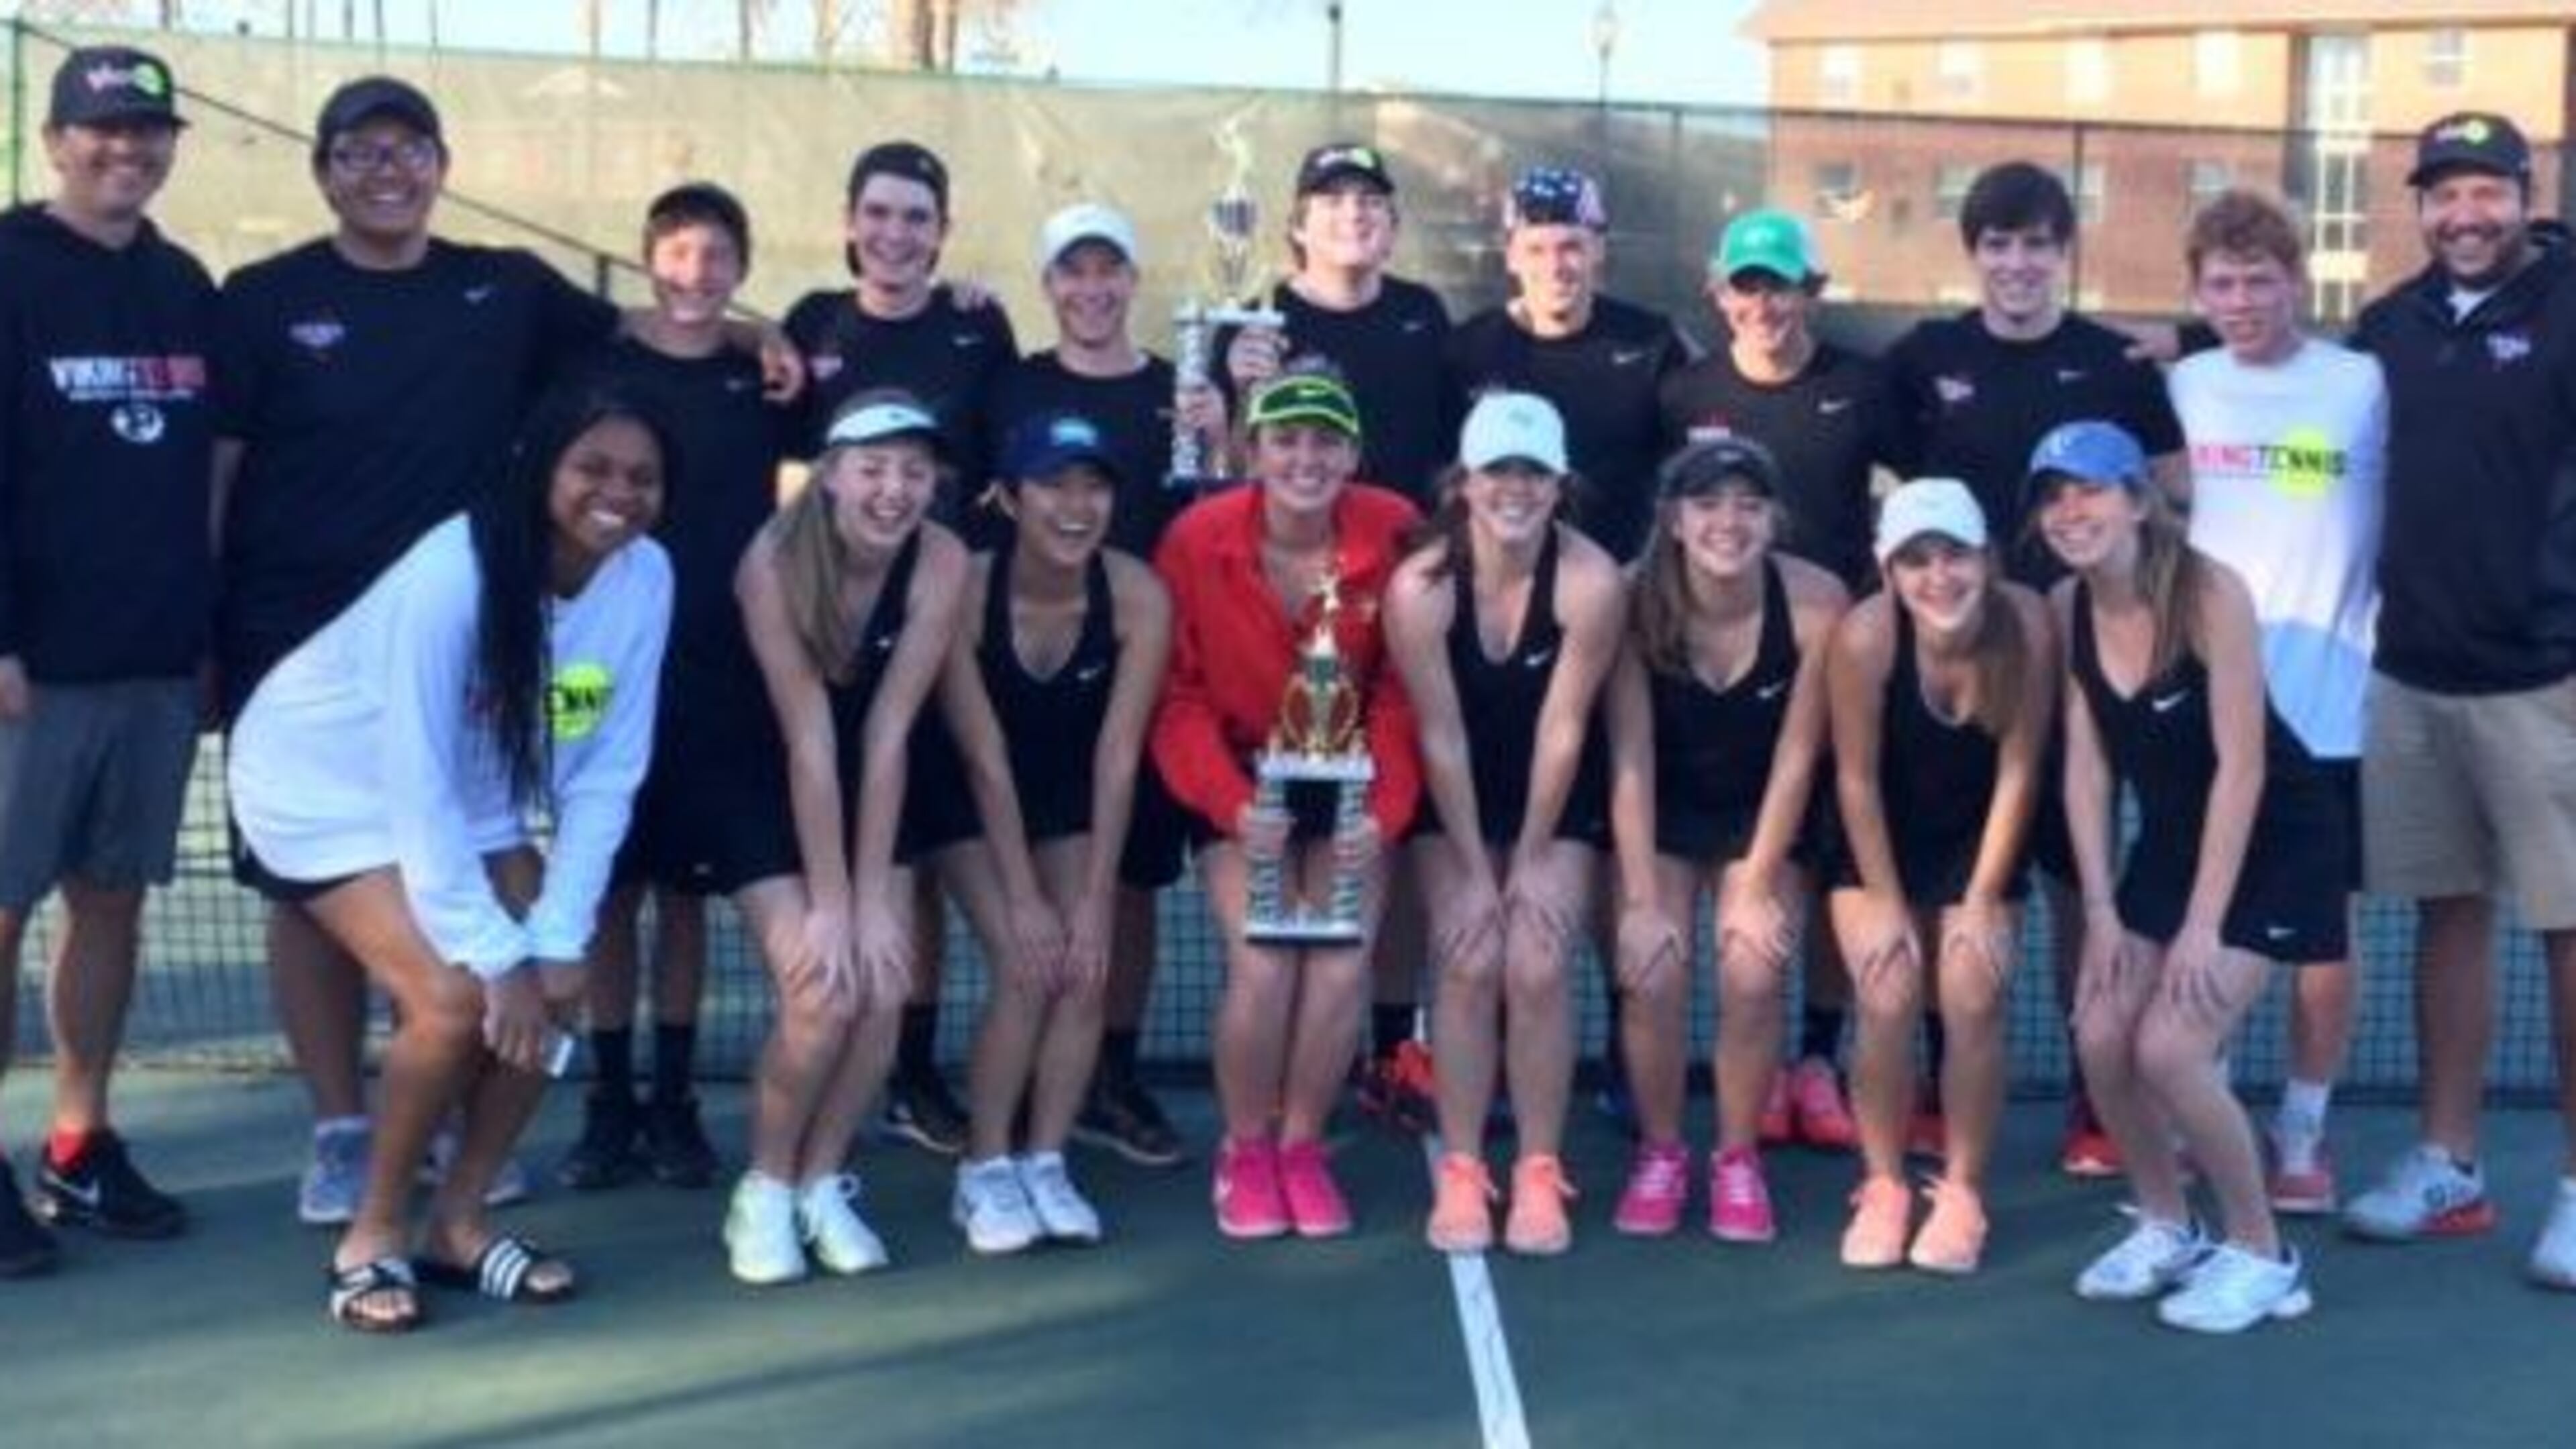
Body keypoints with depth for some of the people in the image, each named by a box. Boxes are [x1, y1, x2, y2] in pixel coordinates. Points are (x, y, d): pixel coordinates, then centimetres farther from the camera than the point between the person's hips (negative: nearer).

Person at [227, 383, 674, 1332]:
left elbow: (605, 775, -11)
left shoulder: (644, 577, -16)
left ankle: (456, 1225, 10)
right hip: (328, 783, -6)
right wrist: (498, 956, -28)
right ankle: (373, 1234, -1)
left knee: (549, 992, -9)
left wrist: (558, 938, -18)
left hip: (470, 797, 6)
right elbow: (416, 788, -30)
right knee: (456, 999, -21)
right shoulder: (454, 575, -32)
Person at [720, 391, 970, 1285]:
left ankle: (823, 1182, 10)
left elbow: (887, 733, -18)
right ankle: (765, 1189, 4)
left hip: (870, 792, 3)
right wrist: (827, 902, -24)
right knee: (822, 988, -19)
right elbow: (808, 739, -26)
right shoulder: (776, 558, -26)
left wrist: (874, 897, -19)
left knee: (884, 987, -13)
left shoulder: (941, 562, -19)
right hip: (764, 784, -3)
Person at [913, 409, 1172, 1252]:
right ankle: (985, 1170, -3)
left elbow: (1118, 759, -20)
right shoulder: (966, 591, -28)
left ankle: (1045, 1163, 0)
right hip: (967, 798, -2)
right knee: (1026, 965, -19)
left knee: (1088, 964, -14)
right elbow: (985, 758, -23)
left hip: (1072, 793, 2)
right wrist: (1022, 898, -23)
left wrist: (1095, 900, -21)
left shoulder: (1138, 597, -23)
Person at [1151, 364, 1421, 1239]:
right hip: (1241, 783, -1)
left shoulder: (1395, 534, -14)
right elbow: (1178, 700, -13)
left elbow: (1403, 692, -10)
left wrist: (1385, 810, -22)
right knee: (1263, 962, -17)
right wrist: (1232, 805, -26)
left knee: (1343, 963, -15)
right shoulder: (1195, 540, -15)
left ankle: (1301, 1145, 10)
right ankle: (1244, 1151, 9)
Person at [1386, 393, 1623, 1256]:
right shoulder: (1419, 586, -23)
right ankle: (1460, 1172, 1)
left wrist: (1532, 861, -12)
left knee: (1537, 966, -11)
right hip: (1454, 799, 0)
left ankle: (1540, 1173, 3)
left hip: (1560, 798, 0)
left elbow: (1563, 727, -19)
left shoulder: (1590, 581, -25)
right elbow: (1440, 736, -17)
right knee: (1468, 964, -10)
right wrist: (1475, 870, -13)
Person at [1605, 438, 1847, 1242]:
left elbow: (1796, 756, -16)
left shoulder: (1816, 600, -24)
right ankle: (1659, 1152, 9)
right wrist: (1642, 899, -21)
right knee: (1653, 972, -17)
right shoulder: (1637, 599, -23)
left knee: (1753, 974, -17)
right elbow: (1631, 760, -19)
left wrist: (1757, 889, -14)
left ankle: (1738, 1158, 8)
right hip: (1662, 814, 0)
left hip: (1765, 814, 0)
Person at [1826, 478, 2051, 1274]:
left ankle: (1963, 1192, 4)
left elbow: (2017, 771, -16)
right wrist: (1886, 902, -12)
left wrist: (1983, 900, -13)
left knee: (1972, 999, -12)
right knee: (1888, 1001, -14)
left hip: (1978, 837, 1)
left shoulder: (2027, 624, -26)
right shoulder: (1865, 635, -29)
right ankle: (1883, 1187, 5)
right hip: (1879, 840, -1)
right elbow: (1856, 778, -17)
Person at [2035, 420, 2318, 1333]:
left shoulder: (2209, 593, -23)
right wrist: (2100, 908, -6)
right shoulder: (2066, 607, -6)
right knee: (2102, 1038, -6)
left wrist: (2204, 922, -23)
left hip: (2268, 845, -6)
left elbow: (2241, 764, -23)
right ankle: (2166, 1229, 18)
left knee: (2169, 1049, -17)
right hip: (2166, 841, 6)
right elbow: (2087, 765, -2)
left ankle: (2262, 1255, 3)